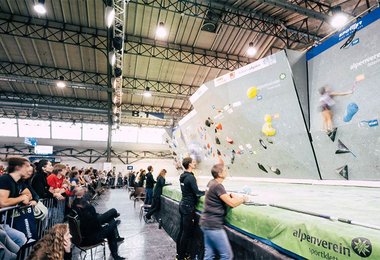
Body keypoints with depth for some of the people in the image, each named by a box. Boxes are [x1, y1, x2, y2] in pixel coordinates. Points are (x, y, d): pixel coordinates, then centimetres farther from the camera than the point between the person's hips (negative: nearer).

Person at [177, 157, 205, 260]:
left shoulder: (182, 176, 7)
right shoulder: (190, 177, -20)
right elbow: (197, 192, -20)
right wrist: (206, 192, -4)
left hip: (183, 204, 9)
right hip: (188, 206, -9)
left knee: (182, 230, 17)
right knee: (187, 232, 2)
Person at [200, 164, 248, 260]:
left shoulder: (211, 183, 8)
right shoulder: (218, 186, -19)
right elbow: (232, 203, -20)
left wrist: (231, 195, 3)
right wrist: (243, 198, -3)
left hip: (206, 223, 9)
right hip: (213, 225, -9)